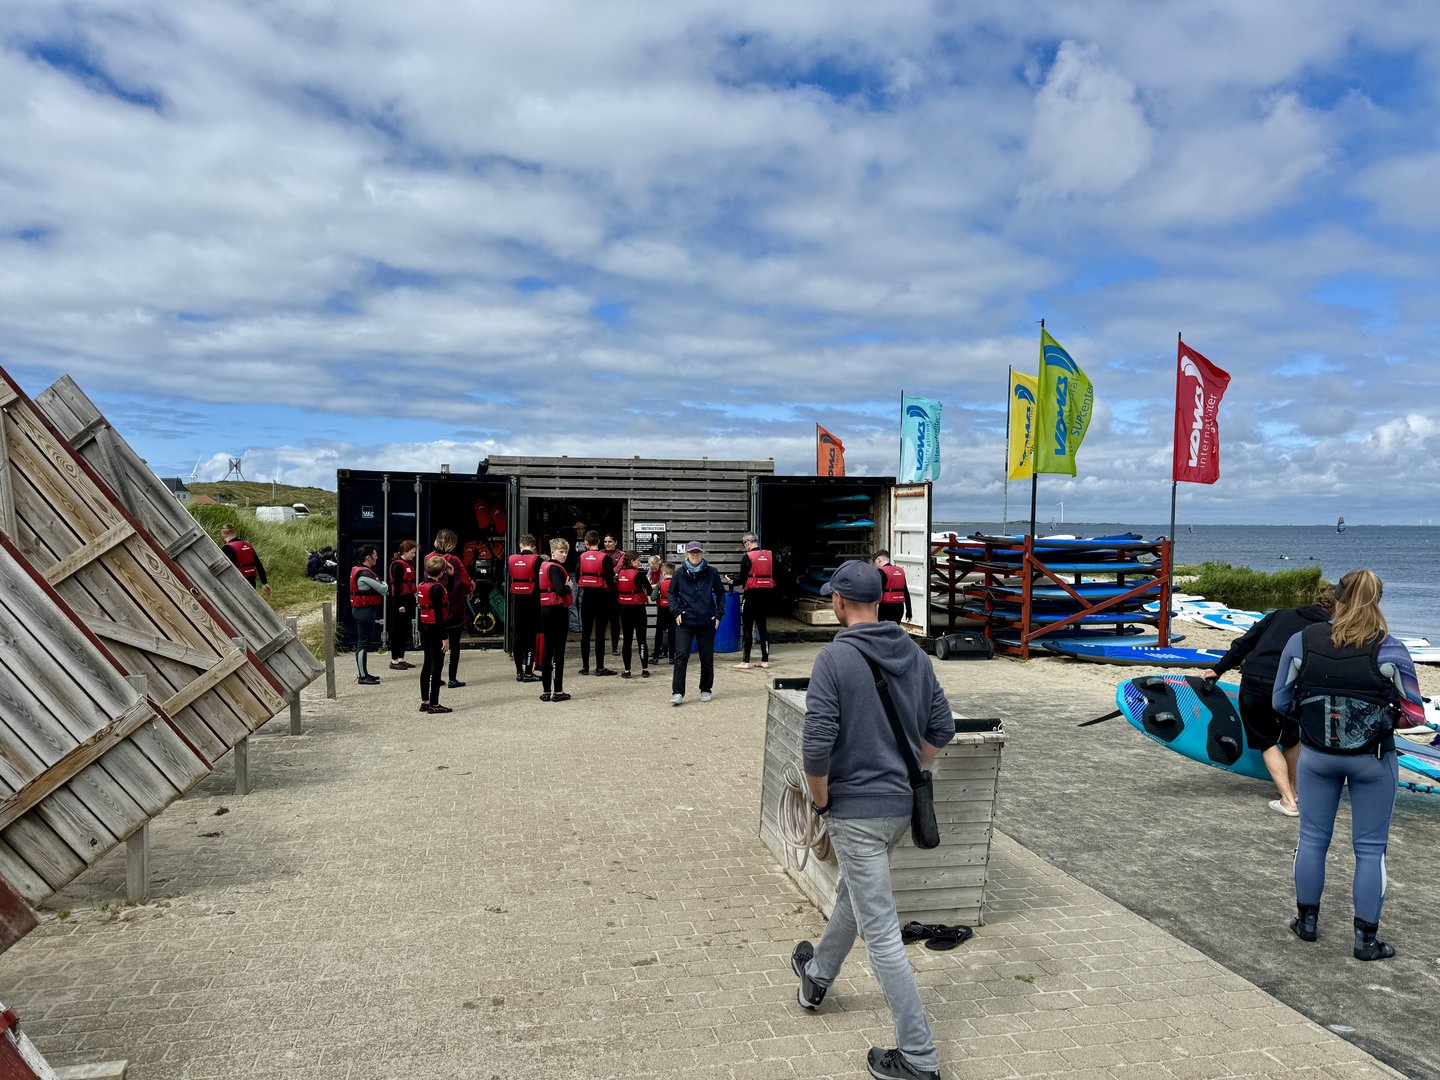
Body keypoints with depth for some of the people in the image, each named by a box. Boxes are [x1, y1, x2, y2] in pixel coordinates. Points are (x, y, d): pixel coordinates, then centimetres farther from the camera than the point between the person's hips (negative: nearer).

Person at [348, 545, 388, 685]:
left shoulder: (358, 570, 13)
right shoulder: (365, 573, -20)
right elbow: (383, 590, -17)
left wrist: (381, 585, -1)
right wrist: (384, 584, 4)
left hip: (361, 609, 11)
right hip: (365, 610, -11)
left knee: (365, 642, 16)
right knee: (363, 643, -6)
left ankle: (364, 673, 24)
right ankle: (362, 677, -2)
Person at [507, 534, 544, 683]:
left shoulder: (511, 559, 4)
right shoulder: (536, 560, -10)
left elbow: (507, 582, 11)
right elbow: (540, 582, -11)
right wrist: (540, 602, 0)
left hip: (516, 601, 4)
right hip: (532, 600, -4)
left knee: (518, 635, 10)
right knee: (531, 636, -1)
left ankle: (519, 672, 15)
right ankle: (528, 673, -1)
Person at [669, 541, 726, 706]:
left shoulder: (711, 573, 2)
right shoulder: (680, 574, 2)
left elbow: (720, 593, 12)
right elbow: (672, 594, 14)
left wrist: (718, 614, 3)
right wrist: (676, 612, -1)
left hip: (707, 622, 1)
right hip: (685, 622, -1)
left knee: (707, 658, 8)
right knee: (681, 656, -10)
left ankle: (705, 690, 24)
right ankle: (677, 693, -8)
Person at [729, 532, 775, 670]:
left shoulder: (747, 557, -11)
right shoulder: (769, 555, 4)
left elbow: (742, 578, -11)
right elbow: (774, 575, 9)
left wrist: (732, 581, 8)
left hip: (751, 594, -5)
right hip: (766, 593, 5)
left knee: (747, 627, 2)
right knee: (762, 626, 13)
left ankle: (745, 661, 2)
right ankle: (765, 660, 14)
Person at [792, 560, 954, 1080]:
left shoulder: (835, 657, -17)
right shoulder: (914, 653, 3)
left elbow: (816, 747, -22)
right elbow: (942, 727, 8)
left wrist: (821, 802, -6)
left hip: (855, 810, -8)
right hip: (902, 805, 8)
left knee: (880, 931, 1)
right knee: (852, 892, 28)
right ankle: (817, 977, 51)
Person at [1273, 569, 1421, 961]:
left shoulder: (1301, 642, -10)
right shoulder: (1390, 652, -15)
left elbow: (1281, 703, -3)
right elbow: (1414, 712, -6)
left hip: (1317, 756, 2)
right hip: (1373, 760, -2)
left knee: (1312, 839, 16)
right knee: (1370, 849, 10)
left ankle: (1306, 921, 28)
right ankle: (1366, 939, 17)